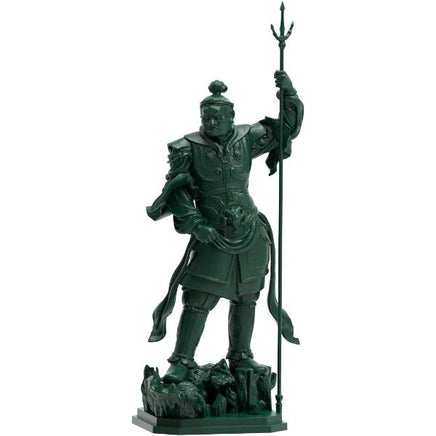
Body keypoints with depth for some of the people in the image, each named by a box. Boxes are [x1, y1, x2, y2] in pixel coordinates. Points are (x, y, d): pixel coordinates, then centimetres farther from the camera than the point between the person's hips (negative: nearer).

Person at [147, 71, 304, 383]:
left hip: (251, 235, 4)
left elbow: (287, 127, 8)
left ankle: (240, 357, 29)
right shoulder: (189, 148, -9)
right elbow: (176, 190, -9)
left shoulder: (247, 138, 0)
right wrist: (195, 223, -20)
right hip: (213, 237, -4)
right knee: (197, 301, -6)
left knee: (246, 299, 14)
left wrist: (289, 94, -7)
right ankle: (182, 361, 6)